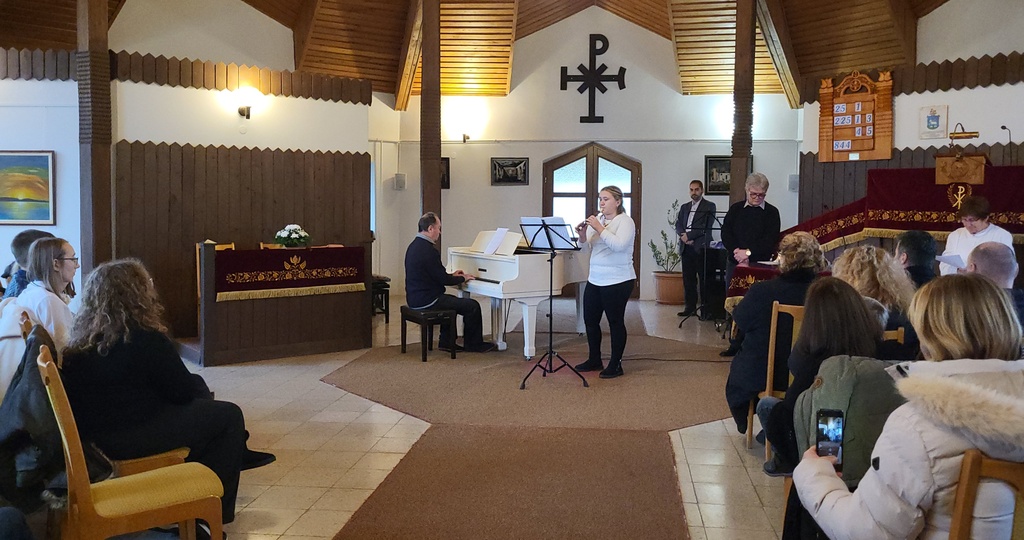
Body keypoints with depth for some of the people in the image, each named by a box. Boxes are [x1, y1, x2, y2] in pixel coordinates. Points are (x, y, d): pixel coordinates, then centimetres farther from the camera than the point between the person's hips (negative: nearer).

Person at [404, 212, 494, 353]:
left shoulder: (415, 246, 10)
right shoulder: (429, 250, -21)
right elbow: (443, 280, -18)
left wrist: (452, 275, 19)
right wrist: (463, 278, -1)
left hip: (415, 298, 10)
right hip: (427, 301, -10)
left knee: (452, 300, 32)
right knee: (472, 306, -4)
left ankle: (445, 342, 30)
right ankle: (473, 344, 12)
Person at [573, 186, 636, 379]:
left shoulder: (625, 221, -9)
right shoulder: (597, 219, 11)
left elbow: (619, 245, -26)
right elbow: (589, 248, 14)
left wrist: (599, 229, -24)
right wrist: (583, 235, -6)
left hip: (618, 281, -7)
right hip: (595, 280, 7)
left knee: (615, 322, 1)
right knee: (590, 320, 12)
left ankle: (616, 365, 12)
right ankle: (594, 360, 27)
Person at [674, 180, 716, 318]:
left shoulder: (709, 206, 2)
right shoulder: (685, 207, 20)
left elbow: (706, 227, -9)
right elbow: (678, 225, 11)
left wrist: (689, 235, -12)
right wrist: (683, 235, -9)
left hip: (701, 248, -5)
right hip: (686, 248, 5)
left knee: (704, 279, -2)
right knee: (688, 279, 5)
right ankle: (690, 306, 11)